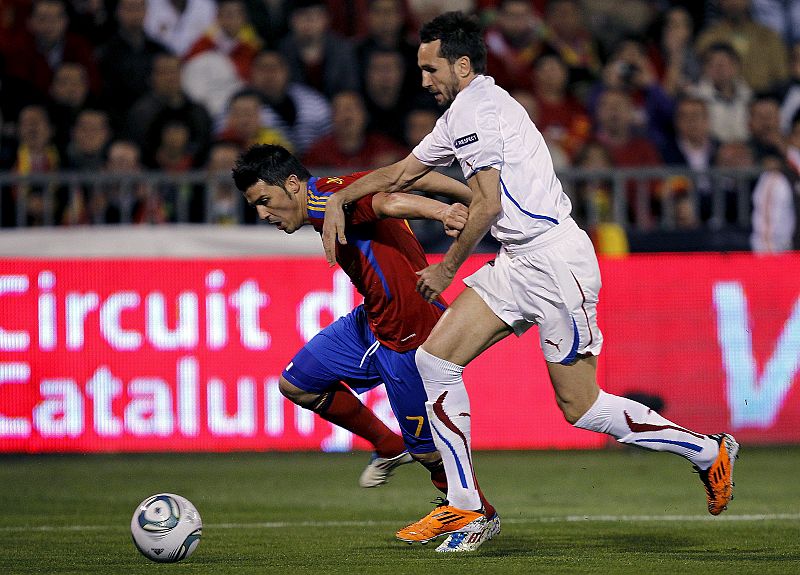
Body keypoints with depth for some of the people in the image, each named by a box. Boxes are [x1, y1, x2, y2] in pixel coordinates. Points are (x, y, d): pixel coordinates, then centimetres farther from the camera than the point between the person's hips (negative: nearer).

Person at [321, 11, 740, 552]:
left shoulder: (474, 108, -12)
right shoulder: (463, 112, 19)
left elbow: (489, 205, -16)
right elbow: (401, 172, 32)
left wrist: (447, 269, -5)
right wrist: (338, 198, 23)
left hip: (555, 262, -10)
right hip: (519, 263, 10)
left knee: (581, 408, -5)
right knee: (435, 358, 1)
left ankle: (707, 450, 11)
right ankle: (465, 508, 3)